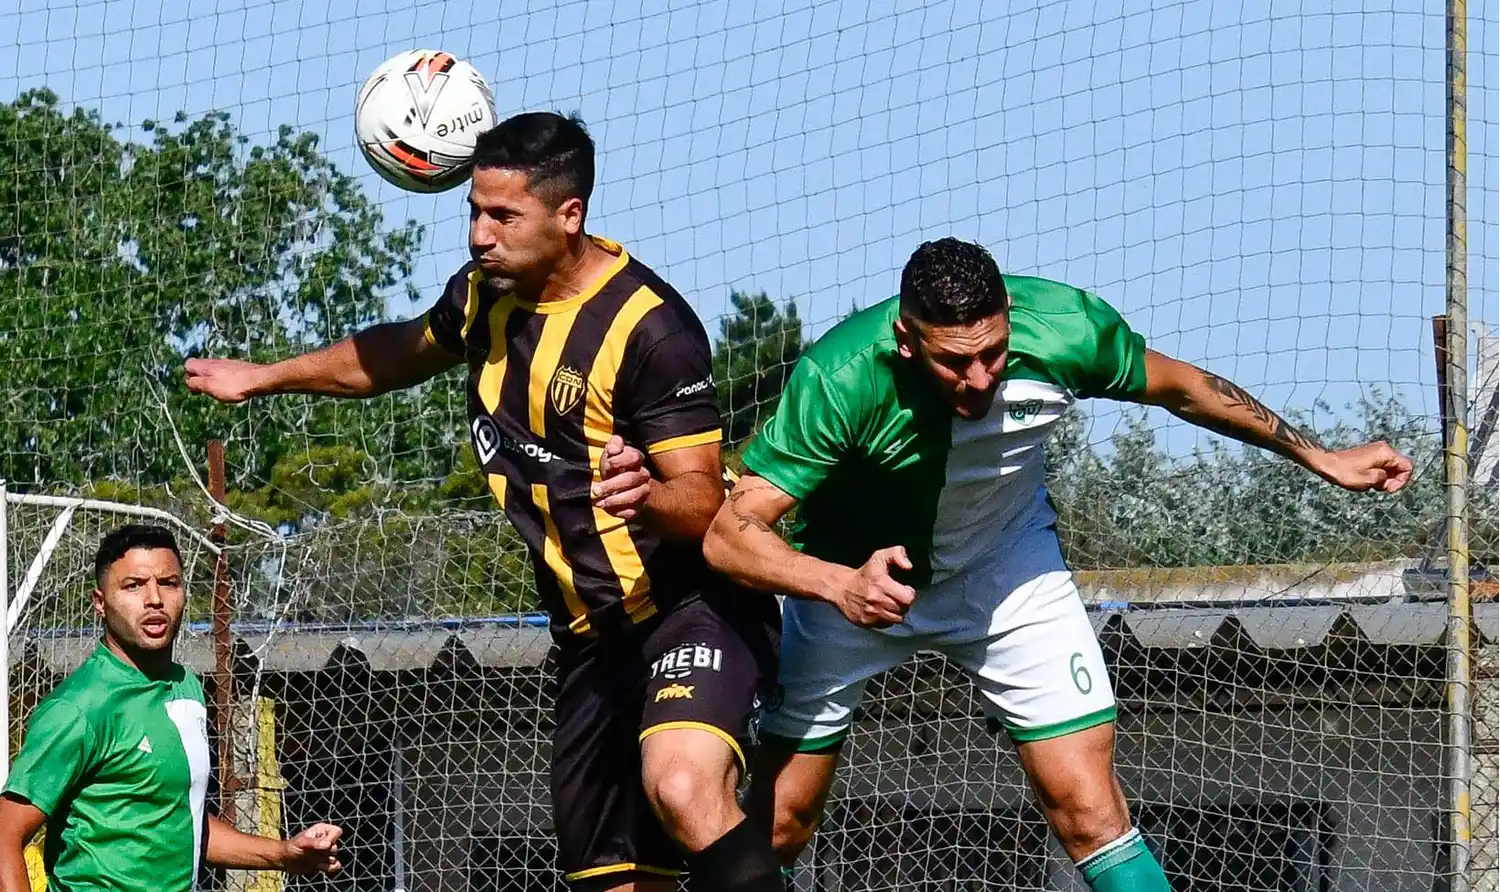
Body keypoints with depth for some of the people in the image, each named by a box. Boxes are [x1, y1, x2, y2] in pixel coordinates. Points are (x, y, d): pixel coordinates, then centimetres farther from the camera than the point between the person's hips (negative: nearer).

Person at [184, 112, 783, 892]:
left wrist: (647, 497, -43)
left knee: (683, 786, -37)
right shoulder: (484, 294, 6)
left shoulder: (650, 328, -18)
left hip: (693, 603, -8)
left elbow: (704, 503, -21)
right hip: (591, 631, 8)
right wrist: (267, 376, 39)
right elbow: (404, 352, 30)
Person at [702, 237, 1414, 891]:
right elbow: (729, 533, -35)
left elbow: (1179, 387, -6)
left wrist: (1319, 458, 4)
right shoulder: (838, 379, -35)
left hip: (1009, 568, 1)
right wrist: (842, 585, -53)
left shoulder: (1066, 329, -27)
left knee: (1089, 808, -13)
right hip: (851, 575, -1)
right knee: (776, 825, 1)